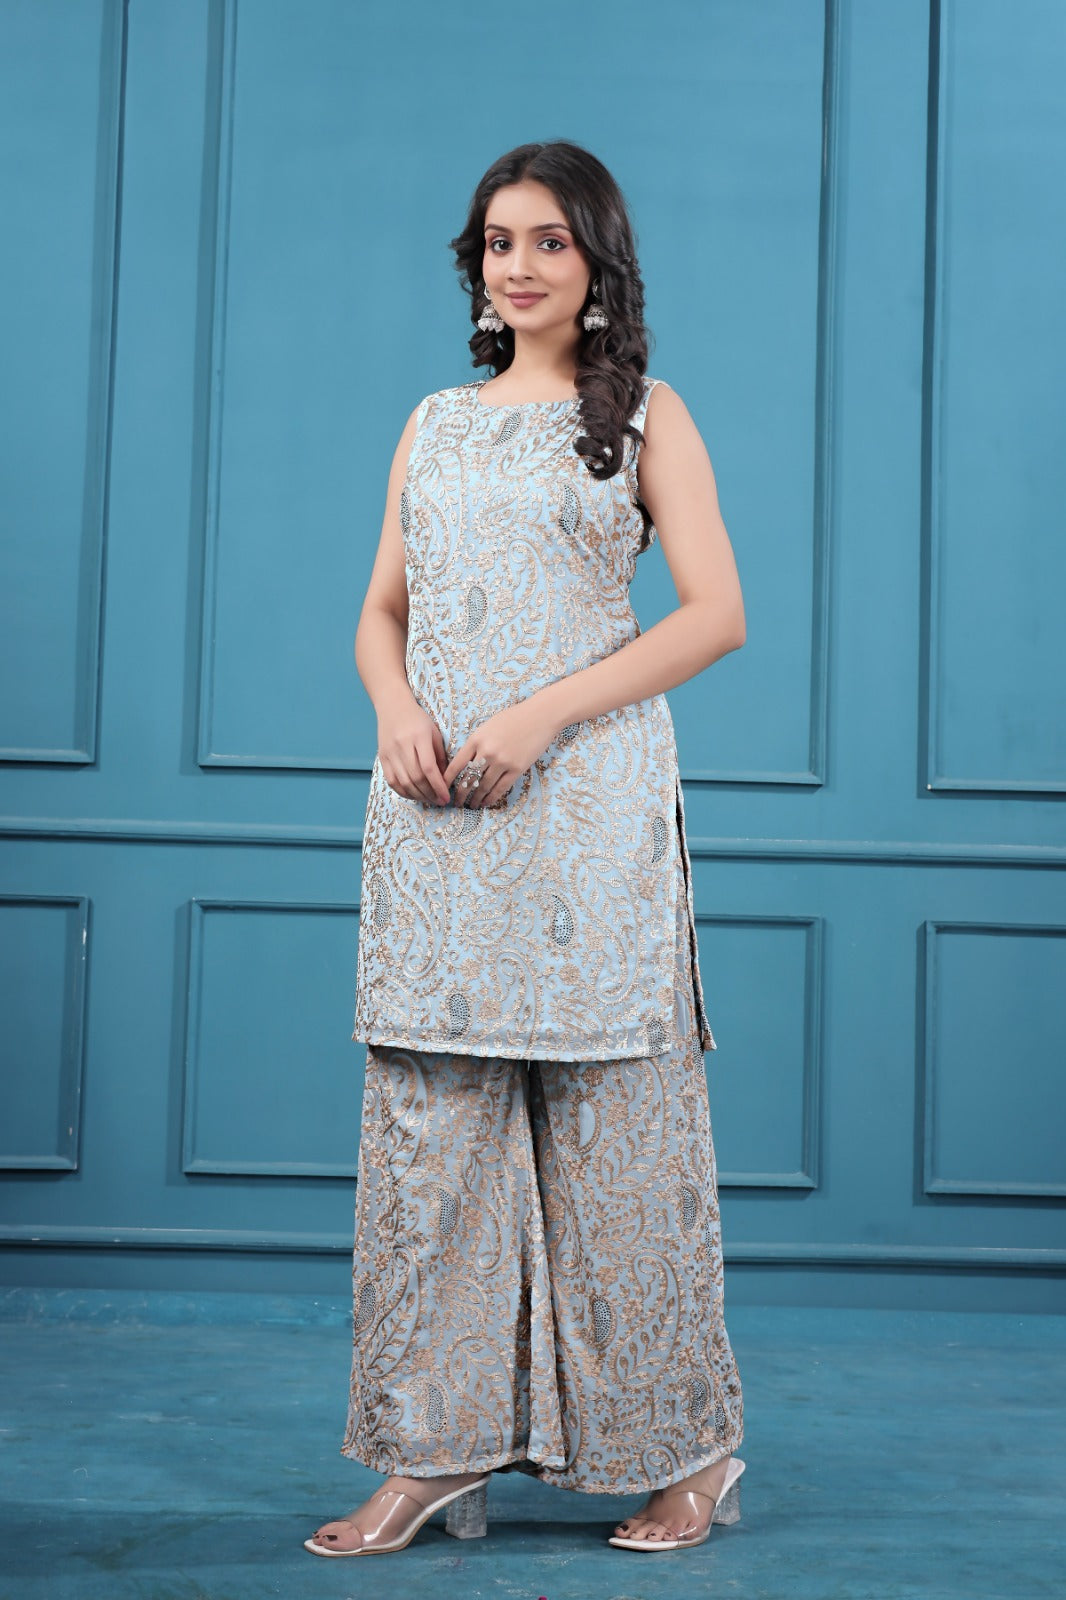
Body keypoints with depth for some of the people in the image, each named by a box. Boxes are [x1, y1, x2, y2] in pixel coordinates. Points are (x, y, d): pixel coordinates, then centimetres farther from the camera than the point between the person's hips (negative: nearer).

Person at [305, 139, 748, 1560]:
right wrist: (398, 713, -5)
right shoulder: (435, 424, 18)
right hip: (435, 807, 4)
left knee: (612, 1121, -1)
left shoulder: (646, 418, 5)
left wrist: (540, 715, -13)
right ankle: (433, 1450, 10)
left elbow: (716, 614, -4)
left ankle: (689, 1446, 13)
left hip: (588, 801, -4)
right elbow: (383, 610, 18)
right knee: (427, 1127, 2)